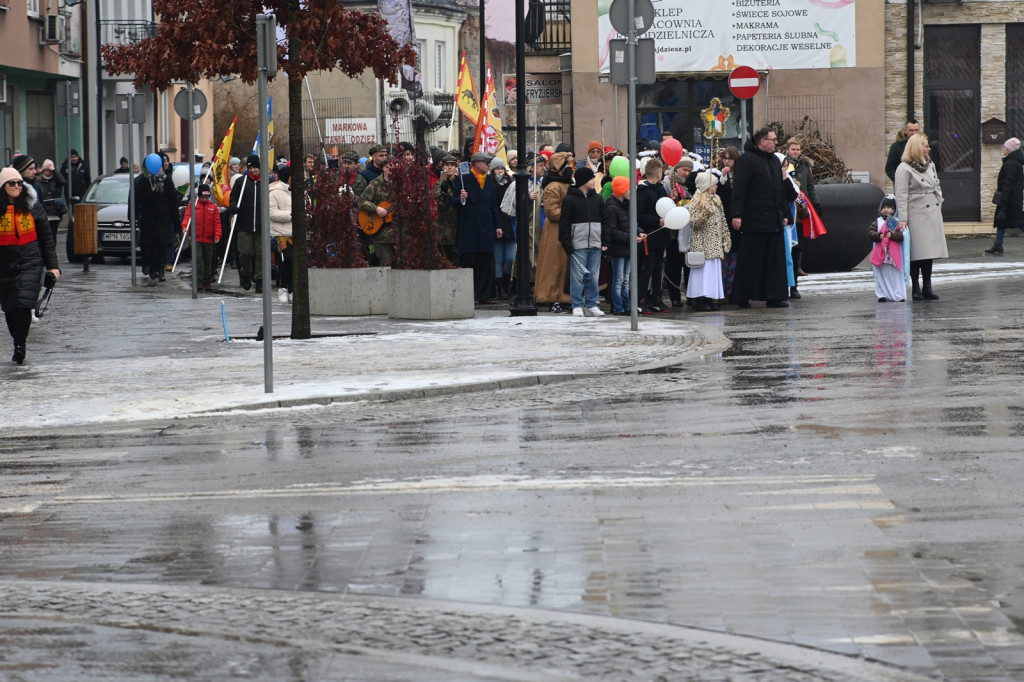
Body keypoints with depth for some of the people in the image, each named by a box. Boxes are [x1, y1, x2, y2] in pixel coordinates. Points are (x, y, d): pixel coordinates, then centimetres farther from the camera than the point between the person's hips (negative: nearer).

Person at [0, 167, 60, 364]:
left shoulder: (32, 208, 5)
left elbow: (46, 239, 11)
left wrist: (53, 266, 8)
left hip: (31, 262, -1)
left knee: (24, 304, -15)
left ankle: (20, 345, -12)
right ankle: (19, 343, 23)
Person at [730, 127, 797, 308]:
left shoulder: (774, 160, 17)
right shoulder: (746, 160, -9)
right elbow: (739, 189, -15)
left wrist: (784, 214, 21)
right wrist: (737, 215, -20)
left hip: (774, 221, 8)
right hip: (754, 221, -8)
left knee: (775, 259, 5)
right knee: (749, 260, -3)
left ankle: (775, 297, 7)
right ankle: (742, 298, 3)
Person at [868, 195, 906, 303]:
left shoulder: (897, 222, 3)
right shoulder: (877, 222, 9)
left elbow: (902, 235, -7)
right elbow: (870, 232, 1)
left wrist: (892, 235, -20)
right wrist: (879, 236, -15)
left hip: (893, 252, -2)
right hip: (880, 252, 2)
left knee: (895, 274, 1)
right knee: (881, 275, 3)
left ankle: (898, 295, 5)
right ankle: (882, 295, 9)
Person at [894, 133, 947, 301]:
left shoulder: (930, 165, 15)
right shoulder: (904, 169, -8)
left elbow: (937, 188, 22)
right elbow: (901, 196, -13)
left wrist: (939, 207, 13)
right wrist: (902, 219, -18)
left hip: (932, 214, 7)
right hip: (916, 216, -7)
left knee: (929, 250, 6)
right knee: (917, 252, -5)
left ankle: (927, 287, 10)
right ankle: (916, 289, 0)